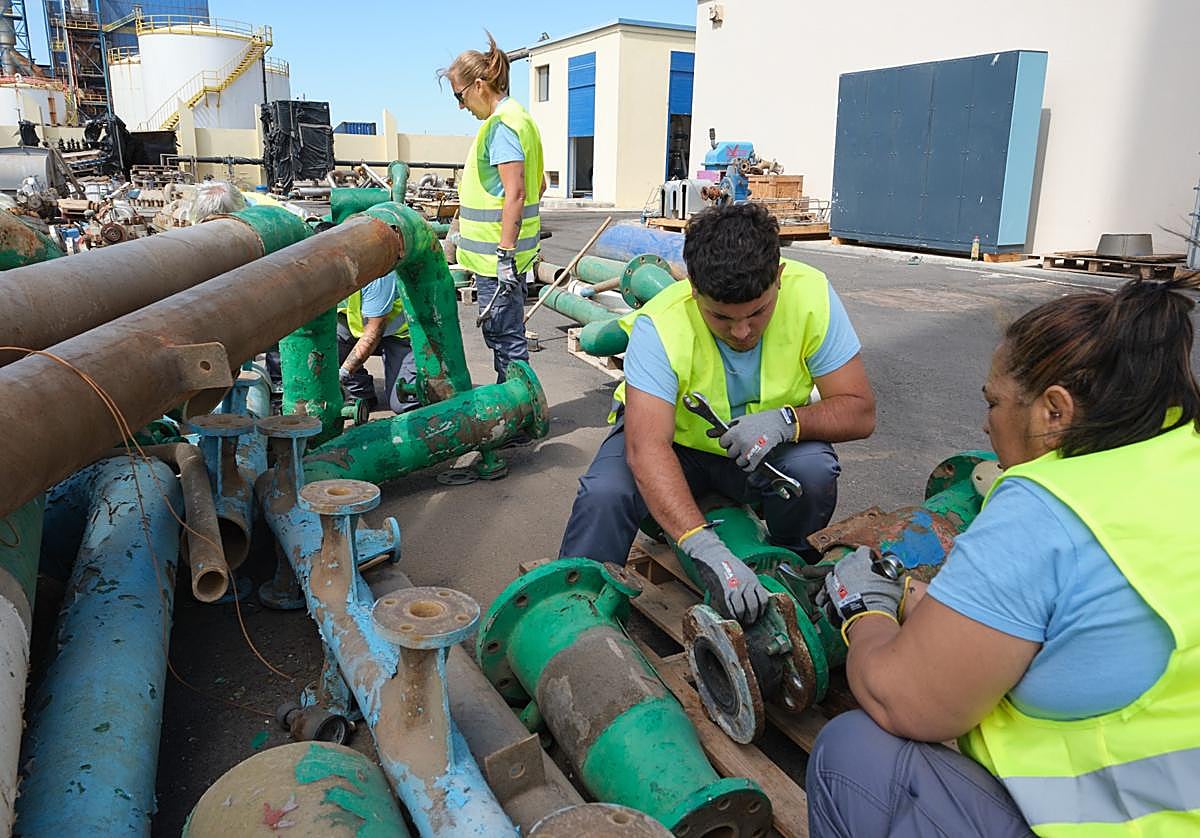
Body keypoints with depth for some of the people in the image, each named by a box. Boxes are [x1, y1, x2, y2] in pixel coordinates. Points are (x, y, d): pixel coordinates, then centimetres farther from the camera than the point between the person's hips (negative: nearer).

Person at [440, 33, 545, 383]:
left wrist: (504, 254, -24)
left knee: (505, 336, -3)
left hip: (496, 253, -11)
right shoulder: (518, 117, 16)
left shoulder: (501, 124, -15)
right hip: (502, 250, 11)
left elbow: (514, 193, -23)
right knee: (504, 332, 18)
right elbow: (539, 184, 22)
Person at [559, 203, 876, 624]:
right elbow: (646, 448, -41)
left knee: (814, 472, -30)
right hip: (675, 441, -2)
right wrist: (705, 548, -53)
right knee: (605, 494, -30)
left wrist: (786, 420, -38)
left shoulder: (810, 294, -24)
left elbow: (859, 411, -17)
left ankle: (789, 557, 3)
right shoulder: (660, 326, -31)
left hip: (768, 450, 2)